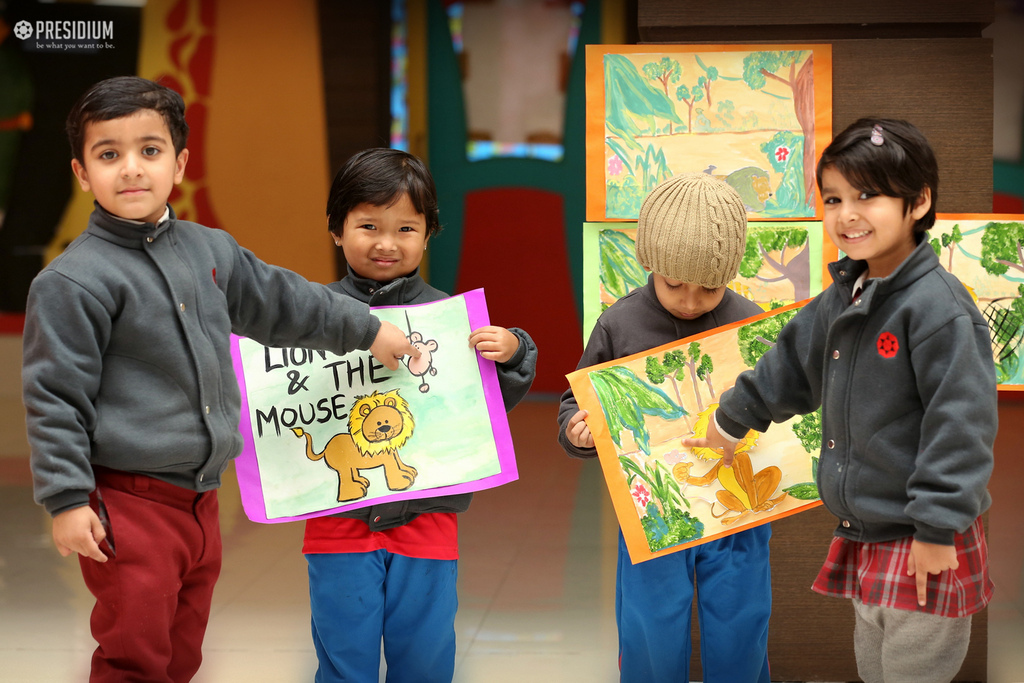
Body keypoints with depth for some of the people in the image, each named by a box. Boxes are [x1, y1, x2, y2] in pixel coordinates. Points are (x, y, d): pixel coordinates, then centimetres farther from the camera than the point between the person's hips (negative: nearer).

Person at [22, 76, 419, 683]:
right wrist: (67, 501, -15)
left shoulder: (211, 250, 9)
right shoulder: (72, 282, -12)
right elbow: (55, 395, -12)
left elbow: (280, 300, 24)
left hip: (200, 497, 7)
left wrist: (366, 330, 30)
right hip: (128, 506, -7)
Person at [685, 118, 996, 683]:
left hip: (925, 549, -9)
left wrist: (937, 529, -21)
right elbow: (791, 364, 26)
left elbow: (960, 424, -21)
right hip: (864, 541, 9)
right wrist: (732, 420, 36)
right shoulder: (843, 298, 9)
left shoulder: (939, 306, -19)